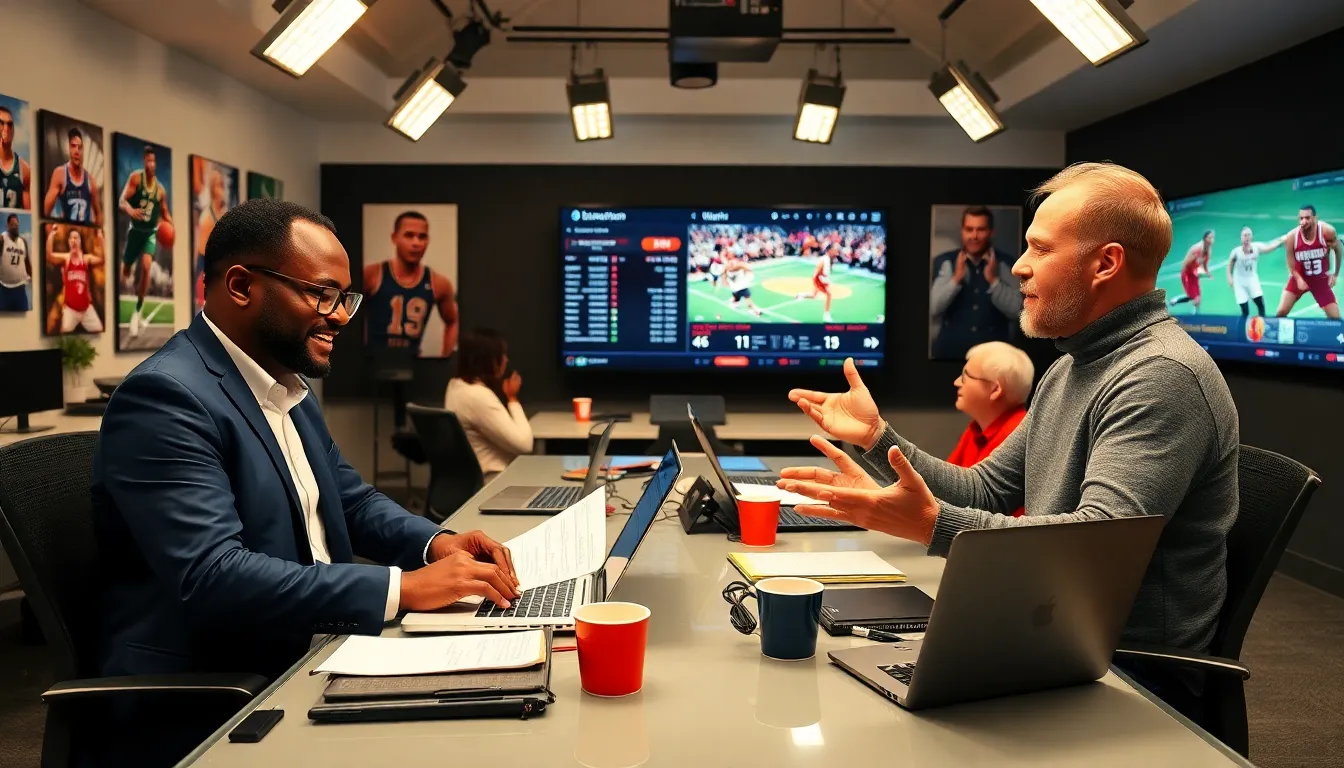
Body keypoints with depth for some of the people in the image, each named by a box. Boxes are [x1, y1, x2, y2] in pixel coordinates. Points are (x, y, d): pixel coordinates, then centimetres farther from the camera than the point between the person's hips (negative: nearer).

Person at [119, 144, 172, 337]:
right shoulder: (136, 178, -7)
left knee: (146, 267, -20)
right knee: (126, 270, 11)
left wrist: (171, 225, -8)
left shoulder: (160, 189, 1)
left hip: (151, 232, 1)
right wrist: (130, 210, -35)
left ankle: (138, 311, -12)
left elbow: (164, 212, 13)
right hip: (135, 230, -1)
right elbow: (122, 201, -13)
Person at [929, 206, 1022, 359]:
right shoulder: (944, 262, -1)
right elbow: (932, 308, -9)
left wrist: (993, 280, -16)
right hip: (949, 351, 0)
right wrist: (956, 279, -18)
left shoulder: (1006, 264, -1)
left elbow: (1017, 311, -7)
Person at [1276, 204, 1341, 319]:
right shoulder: (1292, 236, -20)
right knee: (1281, 312, -9)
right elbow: (1291, 265, -9)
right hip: (1299, 277, 0)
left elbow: (1339, 249, 1)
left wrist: (1335, 274, 3)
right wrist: (1299, 279, -24)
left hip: (1321, 279, 0)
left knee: (1335, 318, -1)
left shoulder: (1327, 231, -20)